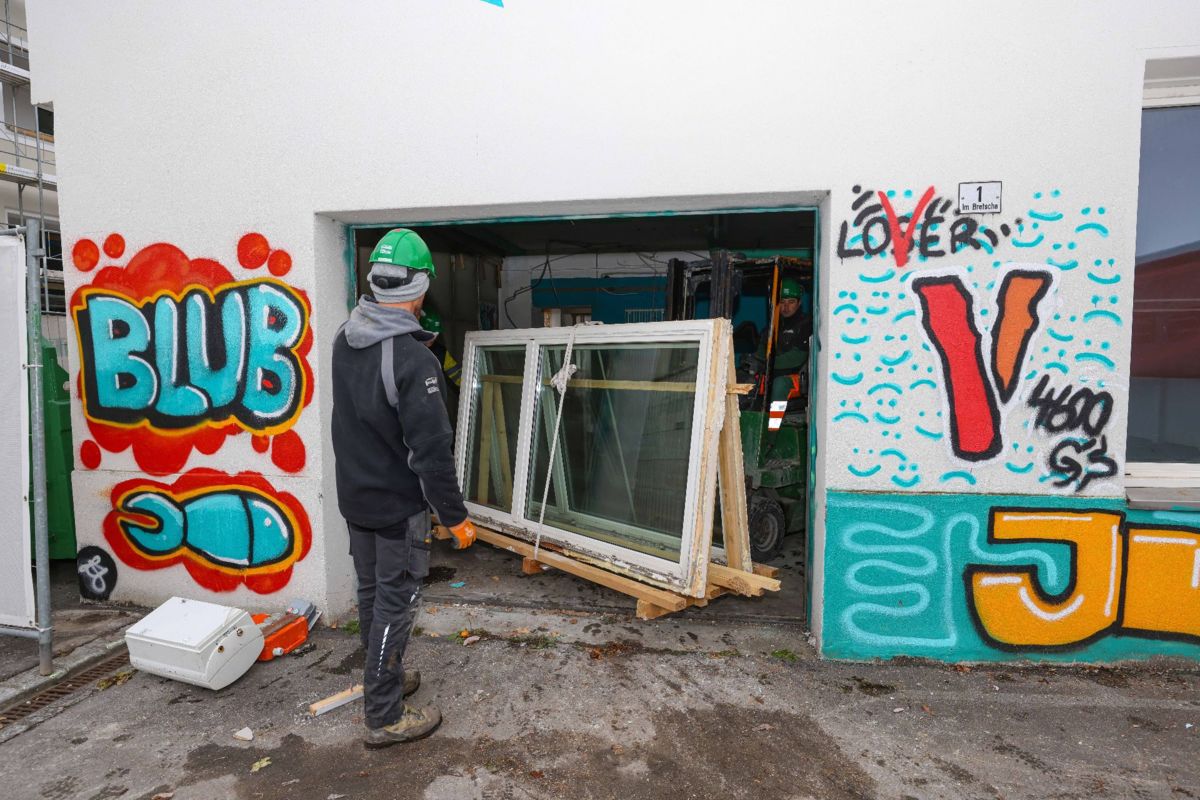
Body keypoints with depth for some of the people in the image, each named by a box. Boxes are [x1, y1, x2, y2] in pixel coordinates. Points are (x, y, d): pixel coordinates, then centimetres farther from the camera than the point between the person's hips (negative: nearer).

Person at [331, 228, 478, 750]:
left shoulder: (344, 340, -1)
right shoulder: (413, 359, -26)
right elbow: (431, 451, -25)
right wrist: (455, 516, -15)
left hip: (354, 495, 8)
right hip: (398, 504, -8)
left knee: (371, 593, 21)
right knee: (394, 604, 5)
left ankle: (386, 677, 41)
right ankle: (384, 718, 19)